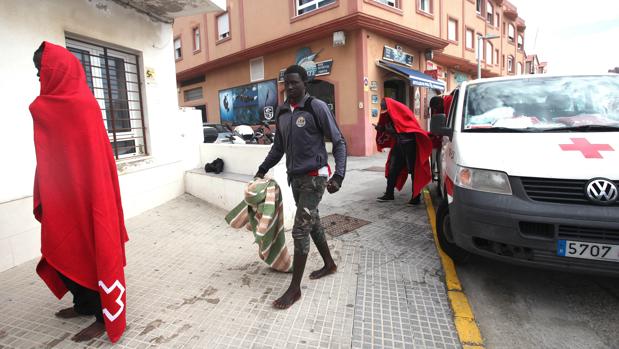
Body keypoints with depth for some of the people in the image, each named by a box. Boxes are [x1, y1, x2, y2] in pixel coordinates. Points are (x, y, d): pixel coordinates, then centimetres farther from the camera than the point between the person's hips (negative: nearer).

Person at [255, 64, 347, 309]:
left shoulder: (316, 107, -11)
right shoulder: (281, 112, 8)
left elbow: (338, 142, -10)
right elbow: (279, 147, 18)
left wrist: (338, 175, -20)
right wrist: (262, 170, 16)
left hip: (314, 177, -6)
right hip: (295, 178, 7)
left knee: (300, 230, -6)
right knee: (312, 223, 17)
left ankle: (294, 288, 7)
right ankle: (329, 264, 39)